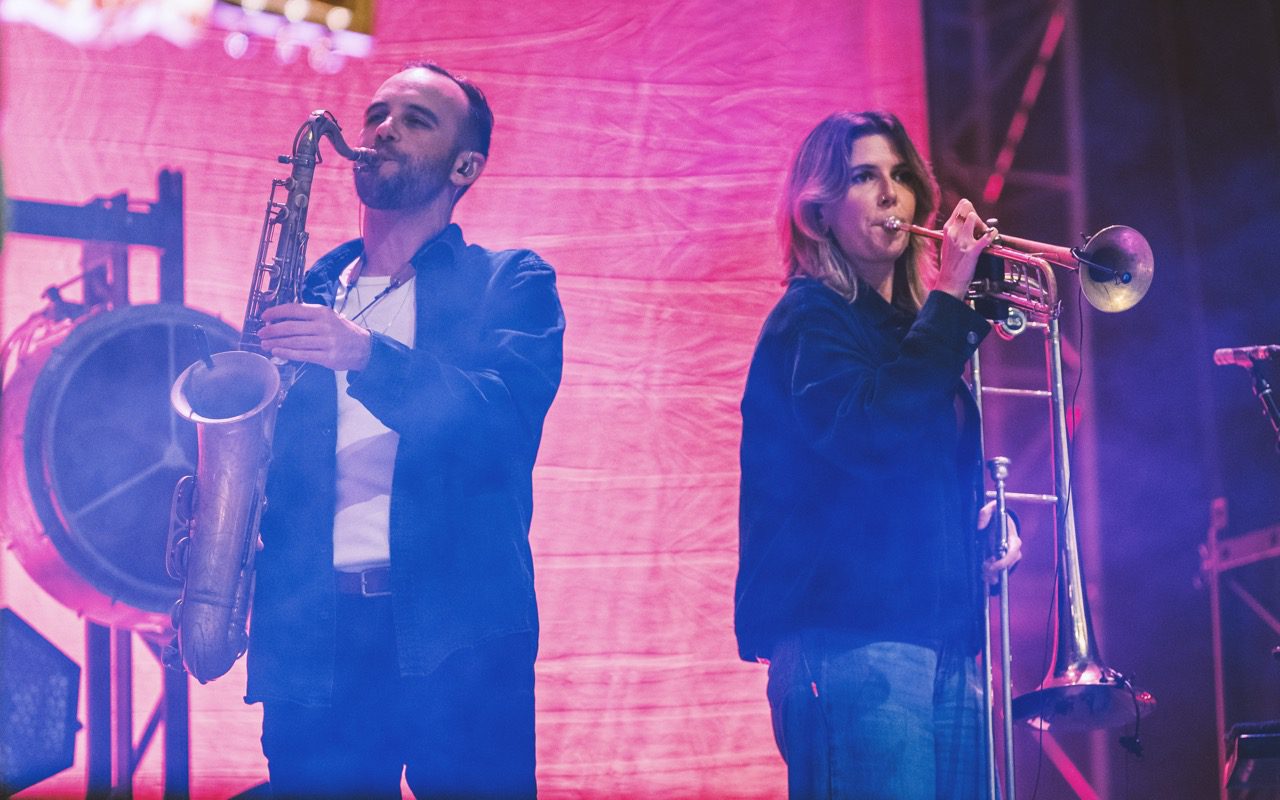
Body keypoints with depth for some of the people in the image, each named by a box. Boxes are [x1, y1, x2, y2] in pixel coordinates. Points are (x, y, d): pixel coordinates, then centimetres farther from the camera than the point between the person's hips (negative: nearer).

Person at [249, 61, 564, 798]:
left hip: (458, 638, -3)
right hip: (308, 637, 3)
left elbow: (507, 413, -10)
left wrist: (367, 354, -24)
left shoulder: (509, 282, 8)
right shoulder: (308, 292, 19)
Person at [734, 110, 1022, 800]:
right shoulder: (811, 318, -1)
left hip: (945, 645, 8)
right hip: (853, 642, -8)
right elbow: (866, 432, -20)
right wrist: (949, 300, -16)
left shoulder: (913, 324, 22)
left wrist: (990, 525, 8)